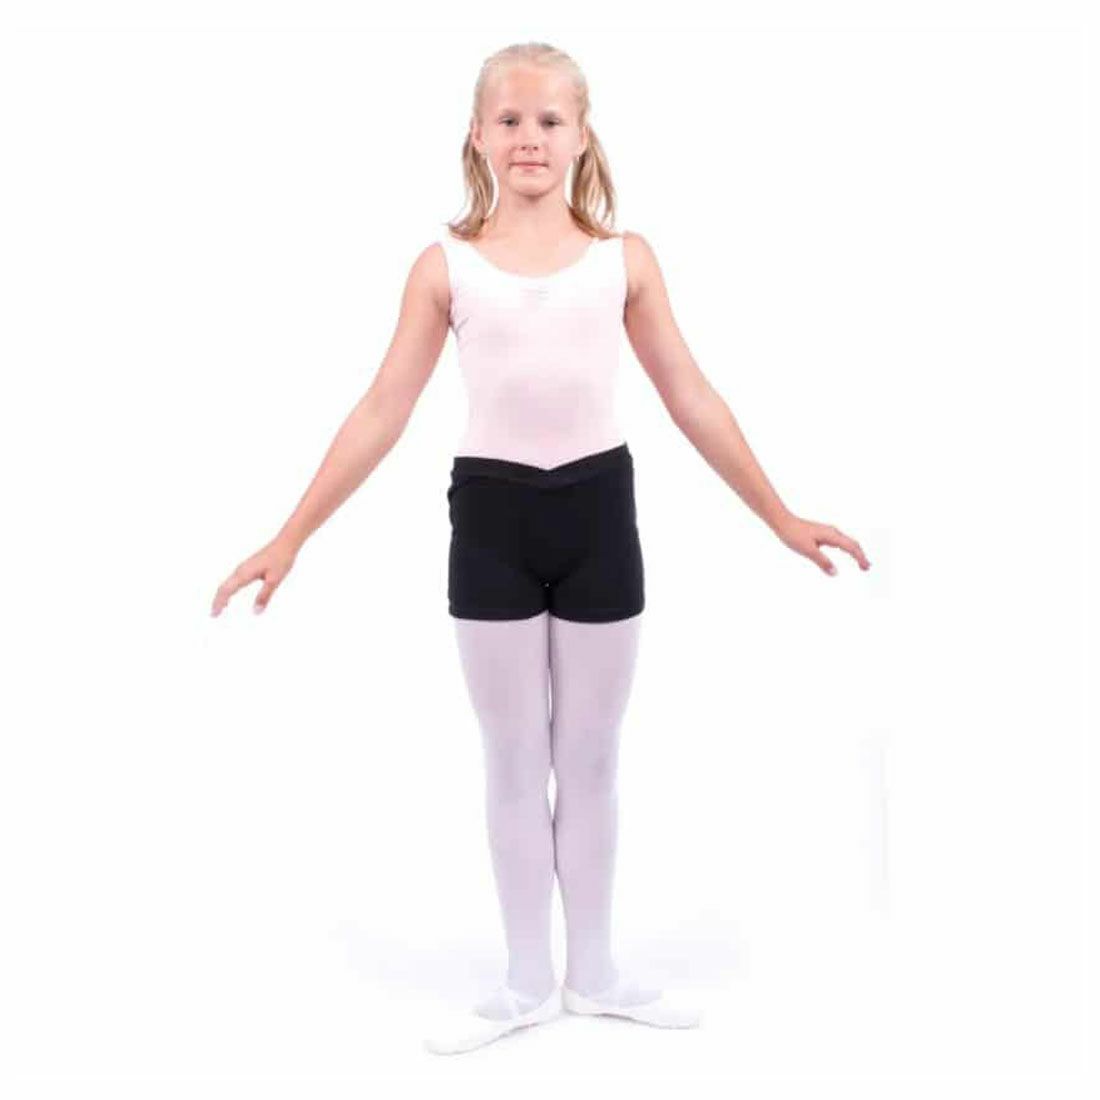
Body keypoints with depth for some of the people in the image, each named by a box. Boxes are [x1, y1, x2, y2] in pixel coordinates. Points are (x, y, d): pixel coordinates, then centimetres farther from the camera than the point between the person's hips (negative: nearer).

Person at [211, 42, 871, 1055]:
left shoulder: (626, 260, 0)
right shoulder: (445, 266, -1)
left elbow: (692, 399, 4)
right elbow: (382, 413, -1)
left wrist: (782, 518, 4)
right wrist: (291, 539, -4)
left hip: (597, 511, 1)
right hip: (491, 516, 0)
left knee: (591, 760, 12)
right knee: (514, 763, 10)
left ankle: (594, 974, 28)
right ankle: (529, 983, 24)